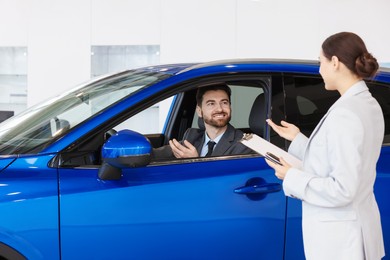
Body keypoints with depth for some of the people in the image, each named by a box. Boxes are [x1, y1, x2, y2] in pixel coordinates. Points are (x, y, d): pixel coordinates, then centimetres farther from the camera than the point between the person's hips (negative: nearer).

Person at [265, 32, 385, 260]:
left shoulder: (345, 113, -22)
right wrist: (297, 139, 13)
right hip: (358, 224, 9)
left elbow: (342, 190, -24)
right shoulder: (368, 105, 7)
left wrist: (292, 177, -12)